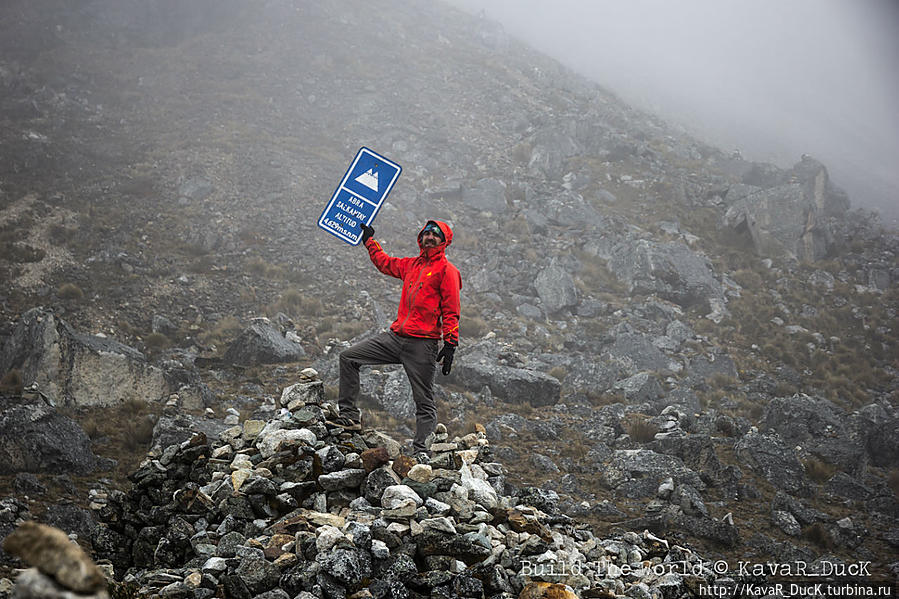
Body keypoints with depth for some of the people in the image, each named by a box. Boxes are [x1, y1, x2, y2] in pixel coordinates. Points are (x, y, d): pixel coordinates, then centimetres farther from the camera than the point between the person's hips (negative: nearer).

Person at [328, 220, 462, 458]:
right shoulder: (411, 265, 18)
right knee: (349, 357, 2)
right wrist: (369, 240, 44)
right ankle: (349, 415, 5)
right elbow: (385, 262, 38)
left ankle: (421, 449, 5)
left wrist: (450, 344, -12)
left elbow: (451, 311, -6)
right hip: (395, 336, 7)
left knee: (424, 400, -2)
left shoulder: (446, 269, -2)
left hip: (422, 344, -7)